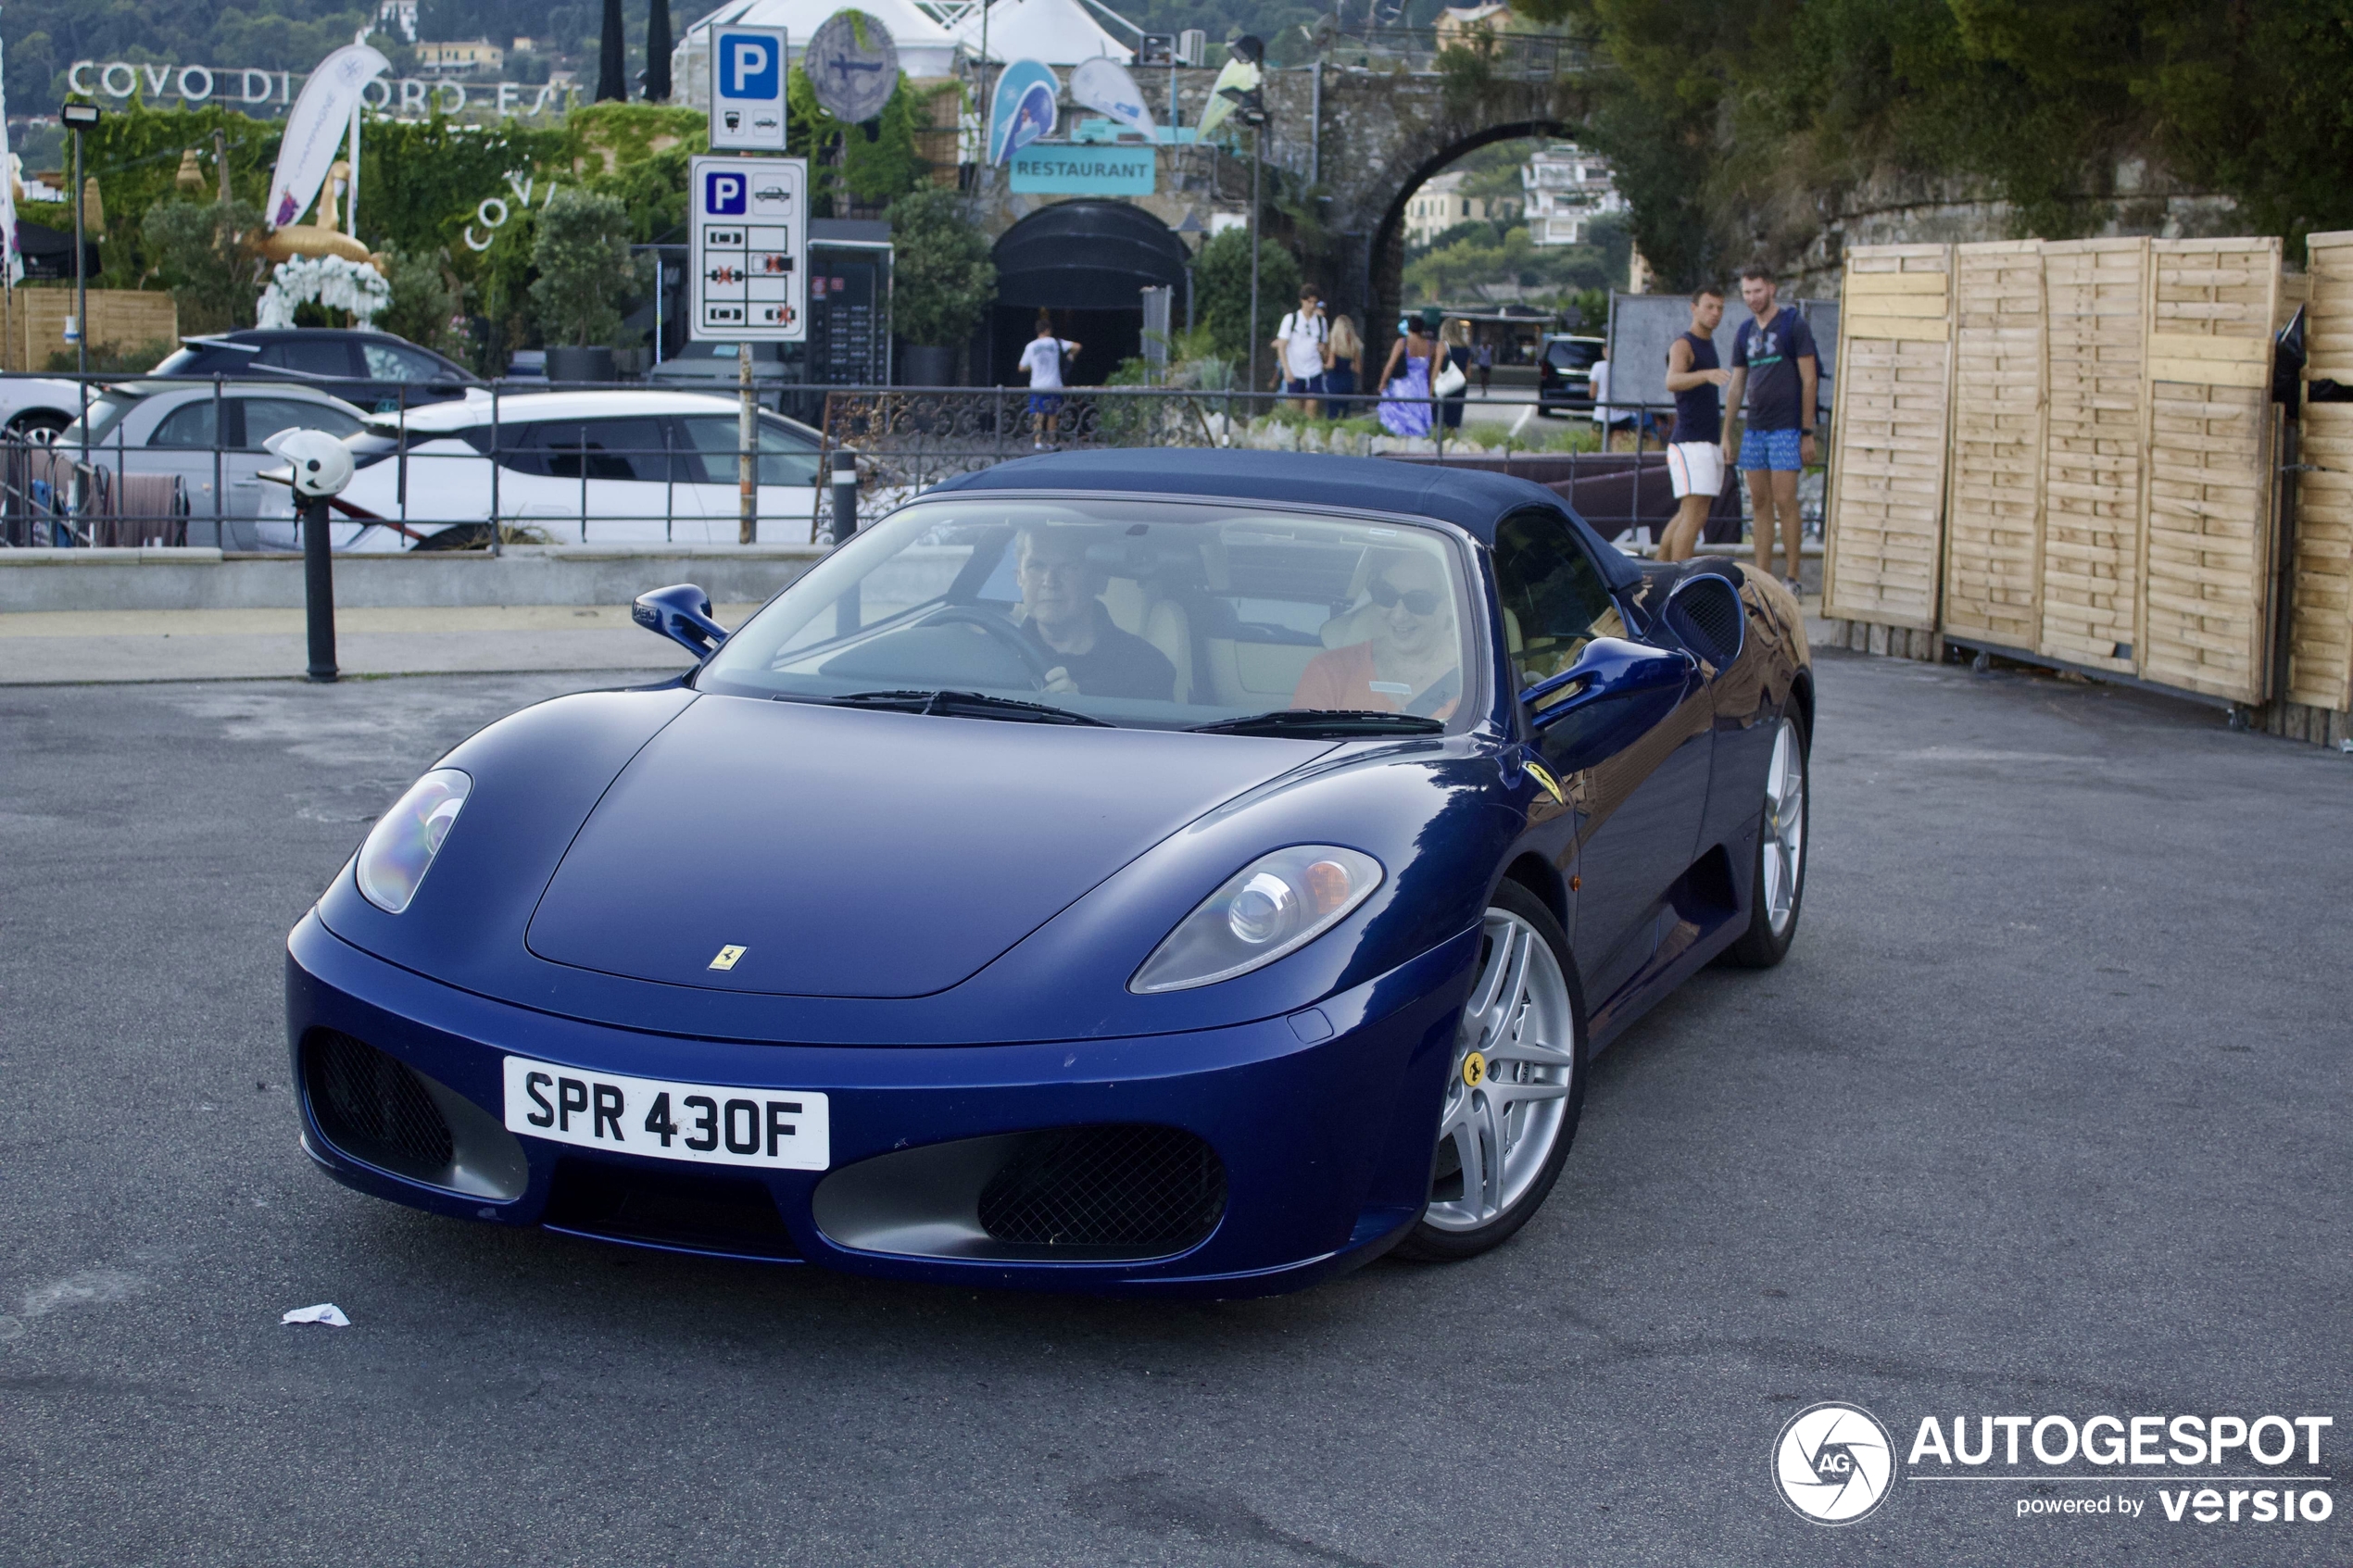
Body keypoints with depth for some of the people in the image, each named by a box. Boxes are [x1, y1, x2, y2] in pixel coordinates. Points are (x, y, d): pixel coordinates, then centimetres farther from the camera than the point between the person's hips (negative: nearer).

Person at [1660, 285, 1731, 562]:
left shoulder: (1708, 343, 20)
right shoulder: (1682, 344, -9)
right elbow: (1672, 381, -30)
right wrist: (1707, 374, -49)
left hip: (1710, 443, 10)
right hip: (1690, 443, -9)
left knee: (1687, 516, 14)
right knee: (1695, 514, -19)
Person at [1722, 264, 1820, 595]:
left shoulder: (1794, 326, -3)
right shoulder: (1745, 332, 14)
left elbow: (1808, 380, -6)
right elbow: (1736, 387, 18)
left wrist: (1808, 432, -10)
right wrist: (1727, 434, 14)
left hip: (1786, 428, -6)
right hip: (1754, 428, 6)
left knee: (1784, 502, -8)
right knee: (1760, 504, 6)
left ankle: (1793, 578, -3)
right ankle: (1762, 577, 10)